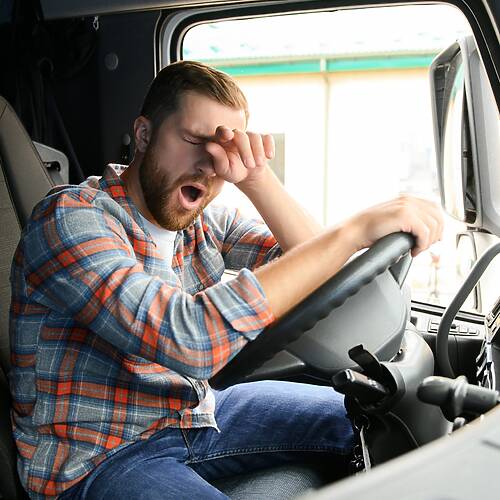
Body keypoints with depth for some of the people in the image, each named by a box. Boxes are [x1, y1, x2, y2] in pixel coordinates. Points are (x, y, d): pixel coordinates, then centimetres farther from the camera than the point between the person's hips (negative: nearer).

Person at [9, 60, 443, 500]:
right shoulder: (70, 218, -22)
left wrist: (257, 178, -18)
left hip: (196, 411, 7)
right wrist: (355, 230, -36)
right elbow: (188, 340, -37)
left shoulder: (204, 222, 2)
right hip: (99, 459, -7)